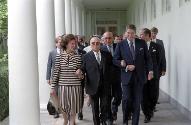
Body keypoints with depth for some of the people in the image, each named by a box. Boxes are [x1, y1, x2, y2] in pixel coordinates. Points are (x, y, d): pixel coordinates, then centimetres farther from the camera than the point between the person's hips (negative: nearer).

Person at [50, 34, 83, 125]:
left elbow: (81, 73, 10)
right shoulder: (59, 56, -2)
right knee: (64, 107, 11)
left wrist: (80, 74, -14)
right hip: (63, 85, 0)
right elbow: (56, 72, 1)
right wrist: (53, 87, 0)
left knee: (73, 107, 4)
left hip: (75, 85, 0)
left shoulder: (78, 57, 1)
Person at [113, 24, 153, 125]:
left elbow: (147, 58, 8)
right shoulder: (120, 45, 1)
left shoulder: (142, 43, 5)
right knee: (126, 99, -8)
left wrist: (150, 70, -4)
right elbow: (115, 60, 2)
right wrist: (124, 65, -13)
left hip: (139, 76, 1)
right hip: (126, 76, -1)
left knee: (137, 101, 5)